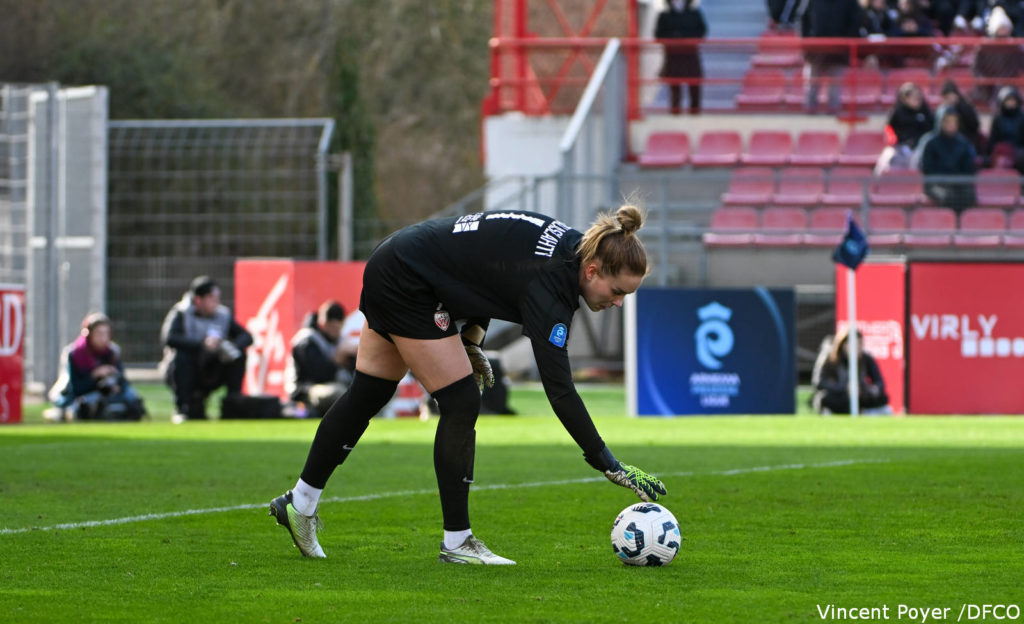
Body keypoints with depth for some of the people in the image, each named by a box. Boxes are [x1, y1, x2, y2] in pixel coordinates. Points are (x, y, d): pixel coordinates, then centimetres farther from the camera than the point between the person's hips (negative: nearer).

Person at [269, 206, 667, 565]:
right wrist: (609, 465, -34)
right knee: (460, 404, -8)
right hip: (406, 284, -10)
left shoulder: (571, 245, -4)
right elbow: (559, 389, -32)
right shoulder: (548, 283, -29)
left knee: (367, 396, 19)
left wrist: (471, 340, 8)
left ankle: (300, 503, 31)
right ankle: (456, 541, 0)